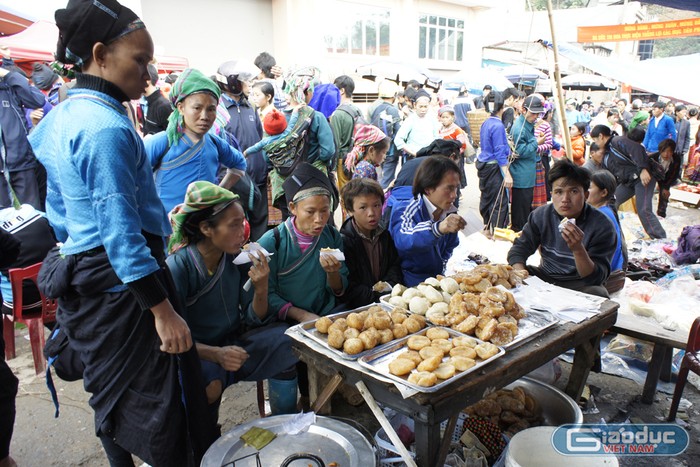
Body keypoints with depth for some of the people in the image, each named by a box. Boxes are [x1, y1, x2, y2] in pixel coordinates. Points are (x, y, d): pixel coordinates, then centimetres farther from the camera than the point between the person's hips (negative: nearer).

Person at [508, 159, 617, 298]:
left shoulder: (602, 226, -17)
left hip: (579, 285, -3)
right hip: (545, 276, 4)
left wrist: (578, 249, -40)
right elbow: (519, 249, -3)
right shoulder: (541, 215, -4)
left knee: (597, 293, -36)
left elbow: (596, 278, -22)